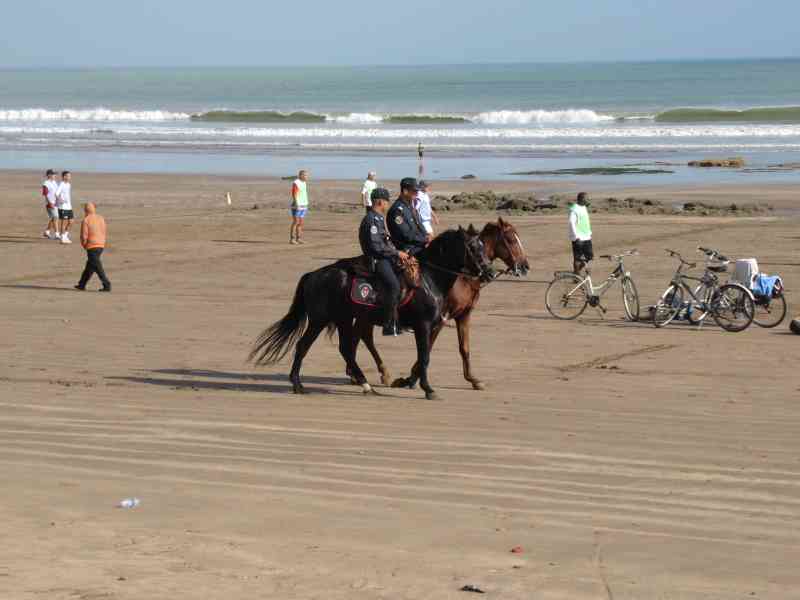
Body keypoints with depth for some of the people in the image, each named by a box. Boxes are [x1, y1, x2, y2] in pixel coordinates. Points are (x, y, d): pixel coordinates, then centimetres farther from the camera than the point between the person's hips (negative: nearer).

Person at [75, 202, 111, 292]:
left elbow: (84, 236, -11)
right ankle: (82, 284, 25)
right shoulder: (101, 219, 7)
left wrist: (84, 245, 6)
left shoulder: (85, 220, -10)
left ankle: (107, 285, -12)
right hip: (101, 245, 7)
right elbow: (104, 233, 8)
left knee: (98, 267, -5)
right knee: (90, 265, 17)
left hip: (92, 246, -7)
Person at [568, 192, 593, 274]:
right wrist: (576, 237, -23)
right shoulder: (574, 209, -14)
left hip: (586, 237, 9)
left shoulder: (583, 208, 14)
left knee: (590, 256, 8)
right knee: (577, 258, -4)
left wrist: (590, 233, 21)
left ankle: (577, 270, 23)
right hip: (578, 238, -9)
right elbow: (572, 223, -20)